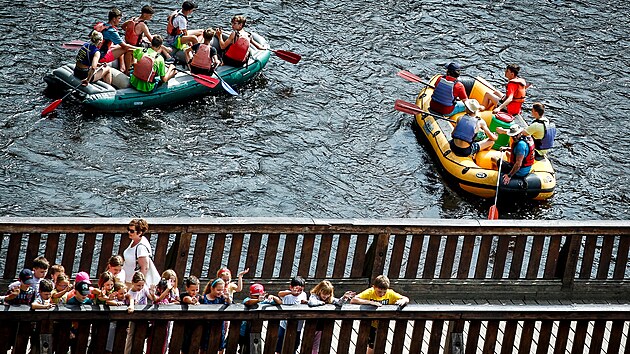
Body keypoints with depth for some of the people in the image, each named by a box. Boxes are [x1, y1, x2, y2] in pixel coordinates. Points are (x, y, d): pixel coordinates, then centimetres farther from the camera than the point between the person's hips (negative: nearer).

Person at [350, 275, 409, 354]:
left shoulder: (390, 294, -13)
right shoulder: (369, 293, -20)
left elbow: (406, 299, -9)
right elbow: (353, 300, -32)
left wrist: (402, 301, -34)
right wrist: (370, 302, -43)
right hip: (370, 326, -3)